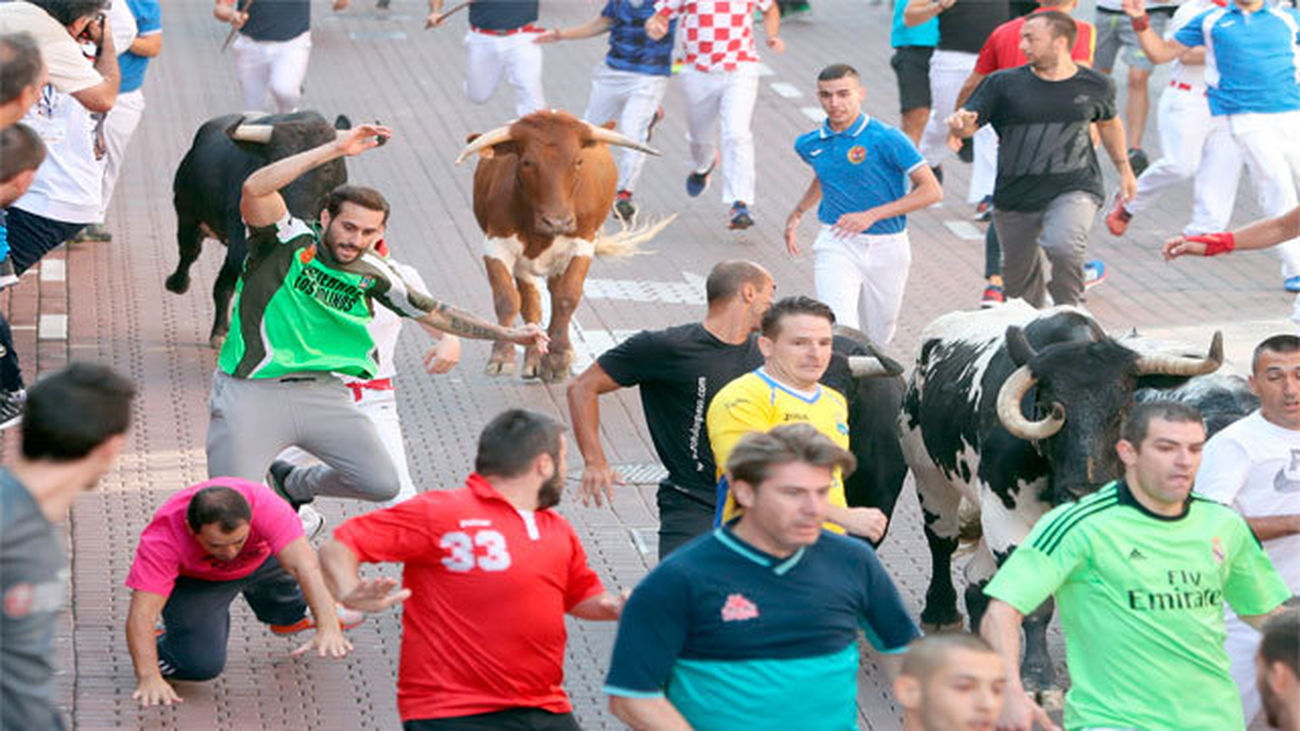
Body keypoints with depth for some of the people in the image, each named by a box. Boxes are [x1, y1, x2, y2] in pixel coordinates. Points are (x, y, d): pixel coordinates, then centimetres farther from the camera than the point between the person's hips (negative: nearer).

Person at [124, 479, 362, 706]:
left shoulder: (264, 504, -40)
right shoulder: (162, 538, -41)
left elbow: (304, 566, -47)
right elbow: (142, 614, -45)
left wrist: (328, 627, -59)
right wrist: (149, 678, -57)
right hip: (195, 580, -3)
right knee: (203, 664, -19)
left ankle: (290, 616, 56)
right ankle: (165, 646, 13)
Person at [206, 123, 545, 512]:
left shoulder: (372, 274, 4)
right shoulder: (289, 242, -10)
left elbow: (432, 311, 17)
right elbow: (255, 188, -28)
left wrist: (505, 333, 15)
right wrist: (336, 149, -31)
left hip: (320, 391, 5)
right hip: (252, 392, -5)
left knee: (383, 484, 3)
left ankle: (290, 483, 28)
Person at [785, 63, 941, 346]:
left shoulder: (887, 139, -12)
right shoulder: (809, 144, 4)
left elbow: (932, 190, -15)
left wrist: (872, 215, -21)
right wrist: (796, 214, 20)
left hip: (886, 247, -1)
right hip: (836, 245, 1)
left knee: (877, 337, 13)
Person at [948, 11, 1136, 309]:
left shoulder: (1095, 86, 2)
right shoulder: (1004, 84, -2)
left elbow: (1108, 122, 23)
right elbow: (967, 126, -6)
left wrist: (1124, 169, 29)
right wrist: (961, 124, -30)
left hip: (1074, 188, -2)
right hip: (1016, 194, 2)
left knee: (1063, 247, -31)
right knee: (1019, 277, 13)